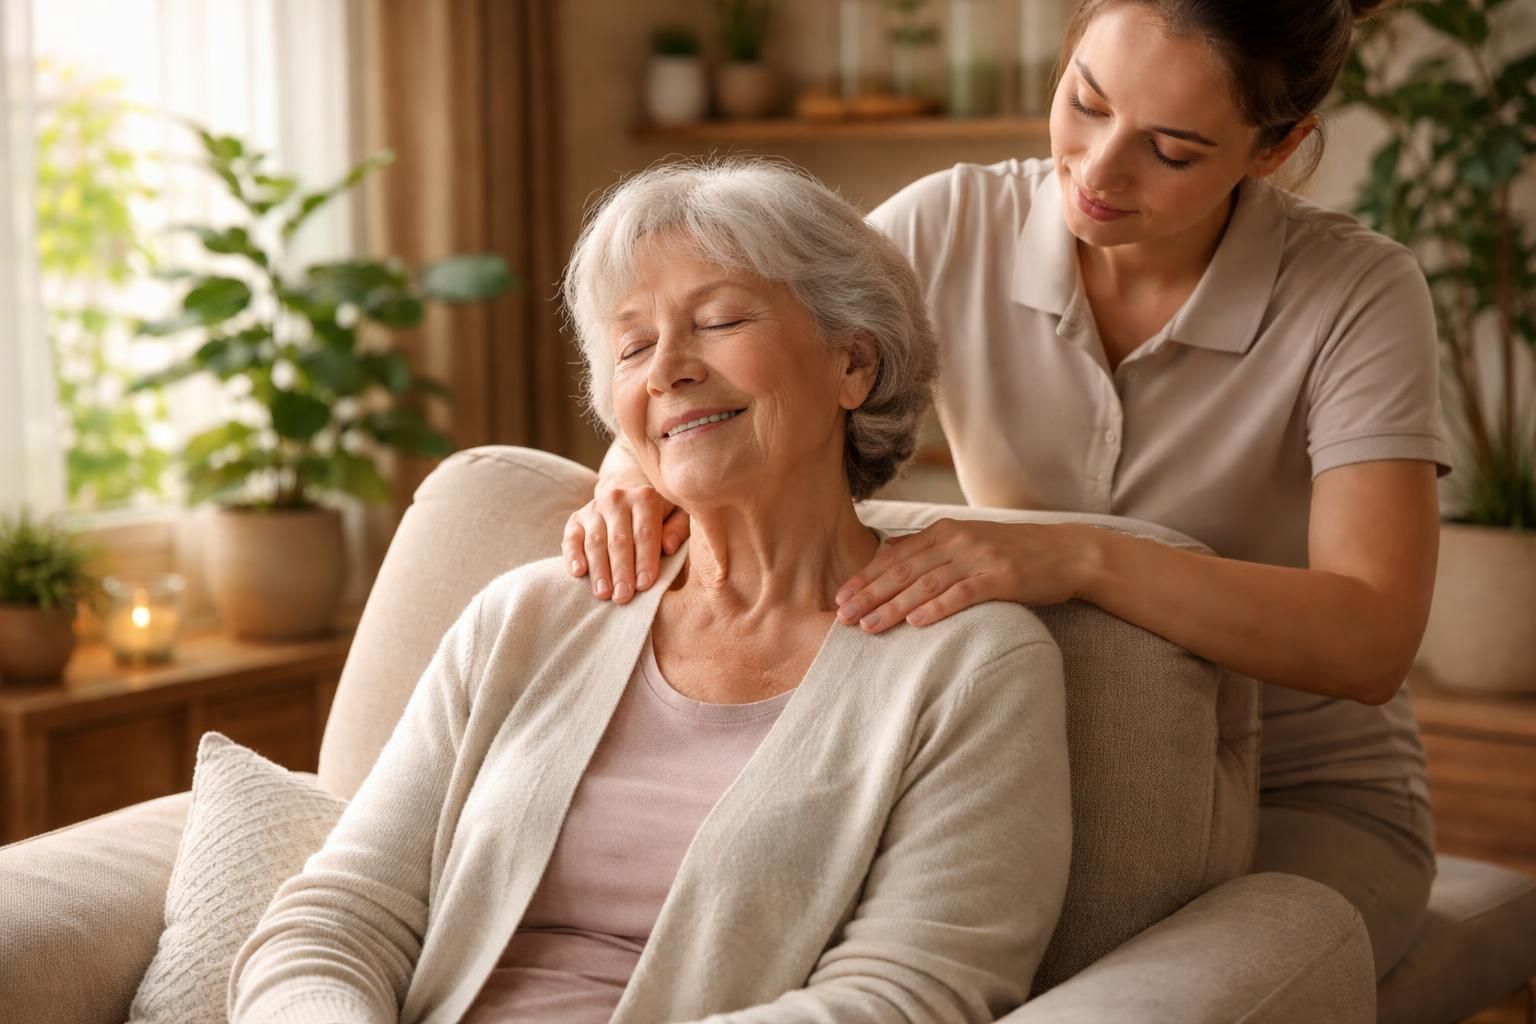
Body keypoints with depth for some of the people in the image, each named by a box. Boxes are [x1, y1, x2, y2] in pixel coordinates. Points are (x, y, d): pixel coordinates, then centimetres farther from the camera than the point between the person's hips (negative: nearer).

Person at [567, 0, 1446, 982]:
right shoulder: (956, 227, -8)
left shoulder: (1359, 293, -16)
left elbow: (1370, 639, -28)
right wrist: (635, 483, -25)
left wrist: (1081, 556, -42)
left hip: (1302, 801, -2)